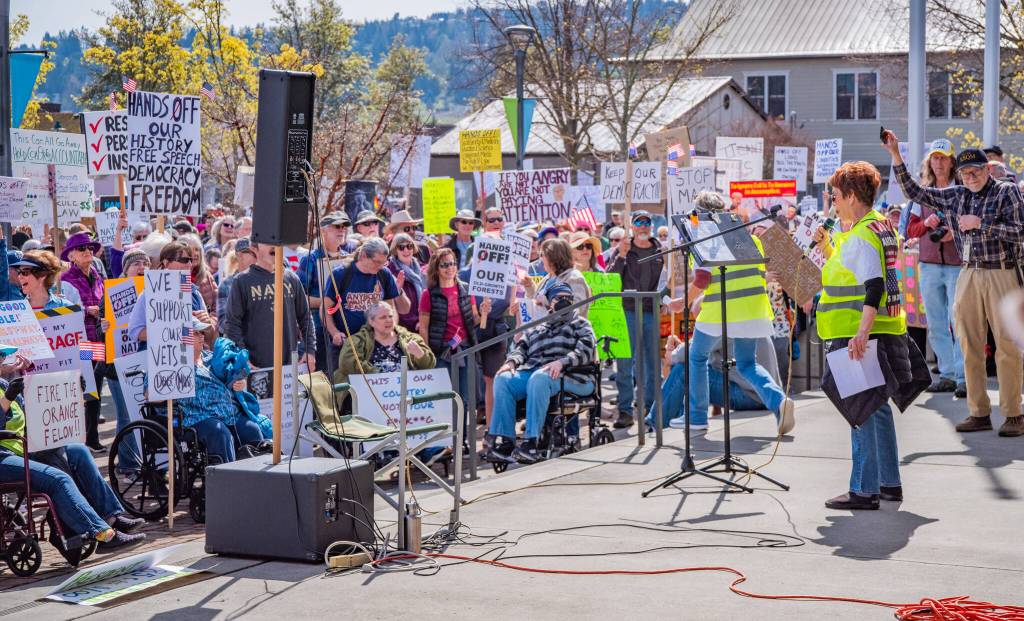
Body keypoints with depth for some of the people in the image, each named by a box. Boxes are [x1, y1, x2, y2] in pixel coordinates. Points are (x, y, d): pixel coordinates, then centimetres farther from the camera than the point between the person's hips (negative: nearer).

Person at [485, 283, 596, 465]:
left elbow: (586, 350, 0)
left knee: (539, 379, -39)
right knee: (502, 379, -24)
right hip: (531, 371, 5)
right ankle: (505, 441, -29)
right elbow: (520, 347, 23)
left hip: (565, 375, -5)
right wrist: (512, 362, -3)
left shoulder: (579, 324, 19)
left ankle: (531, 442, -44)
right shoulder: (536, 329, 33)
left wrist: (561, 362, -18)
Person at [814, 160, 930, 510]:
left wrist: (861, 334, -31)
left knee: (860, 409, -6)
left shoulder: (862, 235, -16)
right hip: (883, 333, 10)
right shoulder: (880, 226, 15)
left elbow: (874, 287, -25)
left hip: (861, 336, -10)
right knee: (876, 406, 17)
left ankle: (864, 490, -3)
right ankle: (889, 482, 24)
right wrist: (827, 247, 13)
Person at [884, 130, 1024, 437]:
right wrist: (895, 154, 10)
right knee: (970, 346, 5)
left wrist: (980, 224, -13)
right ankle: (979, 413, 11)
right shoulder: (955, 196, 12)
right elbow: (914, 192, 15)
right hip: (969, 274, 5)